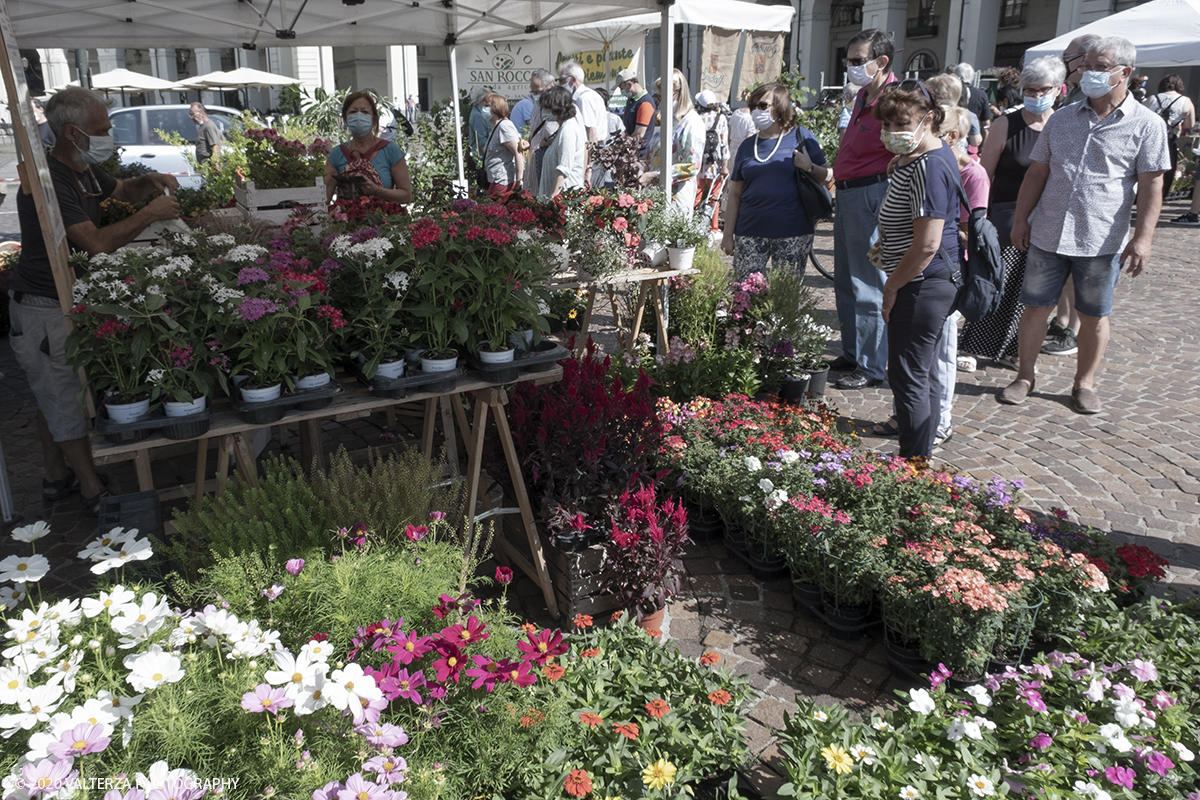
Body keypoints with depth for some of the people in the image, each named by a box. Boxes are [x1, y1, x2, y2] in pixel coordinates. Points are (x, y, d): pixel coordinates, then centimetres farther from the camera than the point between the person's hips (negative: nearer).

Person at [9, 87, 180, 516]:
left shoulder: (83, 170, 6)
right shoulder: (47, 182, -24)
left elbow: (123, 190, 26)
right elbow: (97, 243, -33)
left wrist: (149, 182, 4)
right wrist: (151, 213, -24)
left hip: (68, 302, 10)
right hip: (44, 310, -10)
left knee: (54, 396, 20)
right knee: (68, 401, -1)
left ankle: (57, 477, 34)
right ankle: (94, 492, 9)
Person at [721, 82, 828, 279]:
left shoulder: (801, 137, 5)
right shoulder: (747, 146, 13)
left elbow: (826, 176, 6)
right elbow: (735, 195, 13)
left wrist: (809, 167, -15)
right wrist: (728, 235, 9)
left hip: (792, 235, -2)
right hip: (750, 234, 3)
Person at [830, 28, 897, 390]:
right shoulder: (863, 96, 15)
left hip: (871, 194, -10)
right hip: (846, 194, 10)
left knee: (868, 286, -4)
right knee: (845, 282, 16)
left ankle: (871, 367, 5)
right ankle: (852, 353, 29)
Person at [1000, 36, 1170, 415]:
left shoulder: (1146, 124, -1)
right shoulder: (1062, 119, 9)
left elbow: (1151, 186, -5)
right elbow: (1037, 173, 11)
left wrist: (1142, 238, -13)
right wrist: (1021, 219, 5)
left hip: (1102, 241, -2)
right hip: (1048, 236, 3)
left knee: (1094, 316, 8)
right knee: (1034, 307, 6)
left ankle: (1084, 384, 23)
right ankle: (1025, 376, 21)